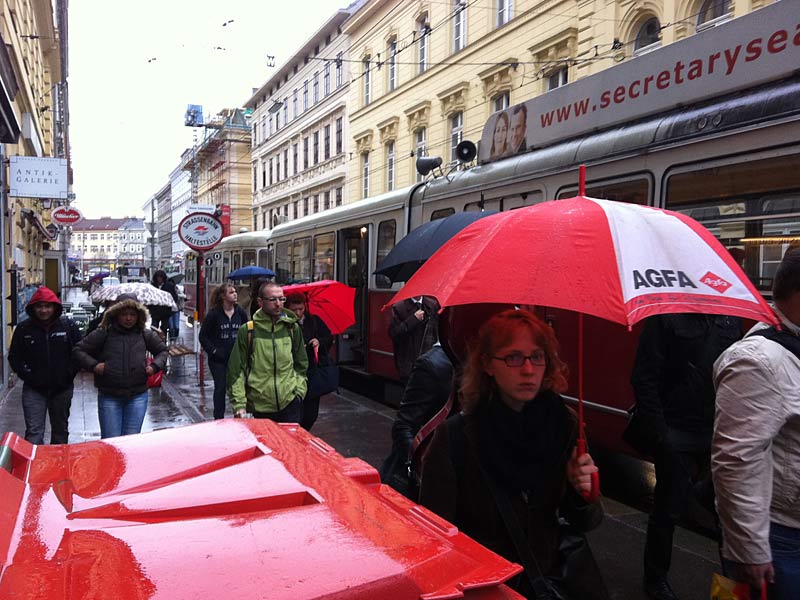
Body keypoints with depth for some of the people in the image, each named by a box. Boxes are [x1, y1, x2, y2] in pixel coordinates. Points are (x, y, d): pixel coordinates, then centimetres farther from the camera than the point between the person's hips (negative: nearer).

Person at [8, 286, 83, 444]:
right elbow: (14, 357, 4)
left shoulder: (68, 325, -3)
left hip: (62, 388, 1)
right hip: (33, 390, -1)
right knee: (34, 432, -6)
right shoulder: (23, 328, -2)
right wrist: (27, 375, -7)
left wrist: (69, 374, -6)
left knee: (61, 430, 15)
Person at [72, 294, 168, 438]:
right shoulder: (104, 333, -4)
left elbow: (162, 350, 20)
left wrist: (155, 366, 3)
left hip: (138, 396, 2)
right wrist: (93, 365, -11)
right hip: (109, 398, -1)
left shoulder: (145, 334, 4)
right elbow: (78, 350, 3)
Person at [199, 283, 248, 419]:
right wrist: (213, 351, -7)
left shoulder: (240, 312, 3)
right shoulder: (214, 314, -6)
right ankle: (218, 418, 14)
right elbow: (203, 336, -1)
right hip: (218, 358, -3)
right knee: (220, 387, 1)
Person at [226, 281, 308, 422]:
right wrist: (239, 404, -7)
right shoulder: (247, 331, -2)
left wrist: (299, 391, 4)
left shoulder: (292, 327, 6)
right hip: (259, 406, -1)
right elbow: (236, 370, 0)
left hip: (290, 404, 2)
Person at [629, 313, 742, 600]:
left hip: (719, 433, 5)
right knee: (669, 509, 6)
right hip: (676, 433, -4)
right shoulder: (665, 317, -7)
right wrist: (659, 434, -14)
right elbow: (644, 380, -10)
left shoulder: (731, 319, 10)